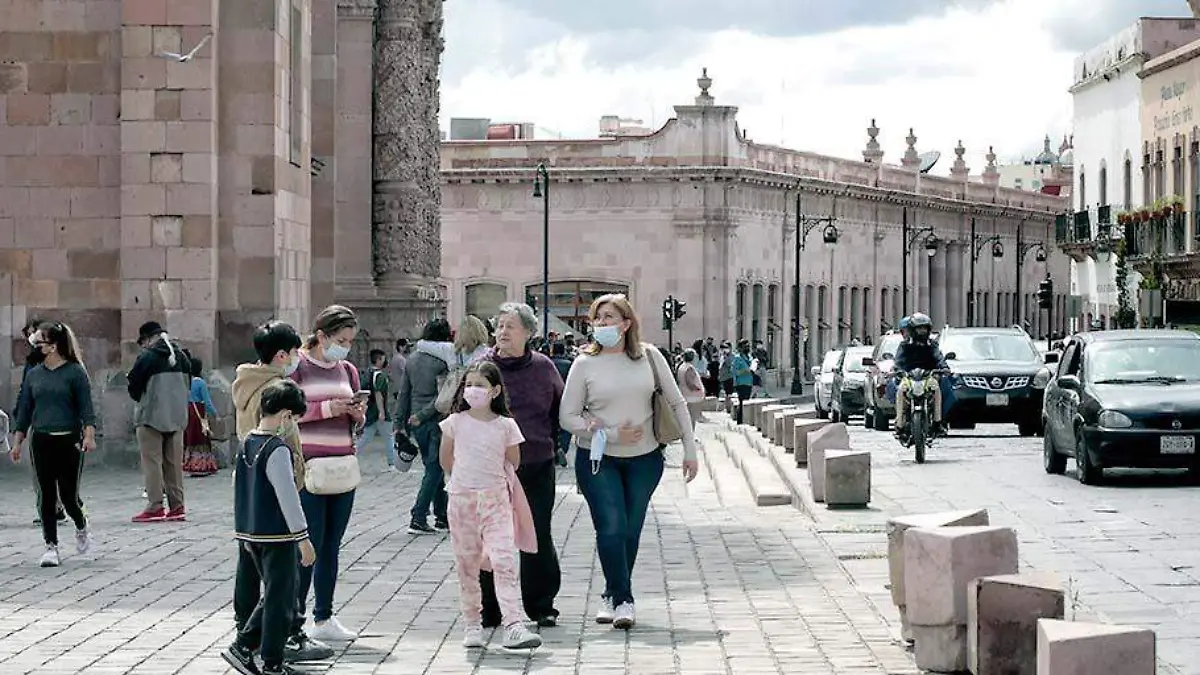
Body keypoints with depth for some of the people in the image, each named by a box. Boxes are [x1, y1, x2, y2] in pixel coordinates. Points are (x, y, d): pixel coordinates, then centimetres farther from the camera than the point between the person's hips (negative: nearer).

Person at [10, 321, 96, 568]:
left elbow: (86, 408, -8)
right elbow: (25, 411, 14)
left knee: (68, 494, -1)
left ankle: (81, 527, 29)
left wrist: (89, 436, -20)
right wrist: (17, 442, 11)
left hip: (69, 441, -4)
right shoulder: (34, 375, 10)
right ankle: (51, 546, 7)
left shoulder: (75, 372, -4)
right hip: (41, 441, 4)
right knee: (47, 495, 2)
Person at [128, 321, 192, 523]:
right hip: (177, 416, 6)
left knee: (152, 462, -2)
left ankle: (155, 508, -6)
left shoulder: (147, 357, -11)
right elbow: (188, 385, 13)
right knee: (174, 462, 10)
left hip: (151, 417, -6)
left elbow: (134, 386, -8)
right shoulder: (181, 356, 9)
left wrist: (140, 400, 11)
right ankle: (177, 507, 10)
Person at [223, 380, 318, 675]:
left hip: (249, 534, 9)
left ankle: (242, 647, 17)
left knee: (270, 595, 20)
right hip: (277, 538, -9)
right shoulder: (277, 450, -18)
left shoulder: (245, 445, 8)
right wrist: (303, 539, -13)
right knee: (280, 598, 1)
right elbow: (288, 497, -19)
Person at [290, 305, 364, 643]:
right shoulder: (298, 367, -4)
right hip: (309, 468, -6)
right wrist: (328, 408, -18)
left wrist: (358, 413, -2)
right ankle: (292, 624, -3)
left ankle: (324, 619, 16)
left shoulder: (348, 371, 14)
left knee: (331, 545, 9)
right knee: (310, 545, -8)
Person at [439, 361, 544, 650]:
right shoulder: (455, 422, 0)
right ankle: (473, 626, 16)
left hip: (496, 499, -1)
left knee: (504, 562, -12)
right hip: (462, 499, 1)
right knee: (467, 564, 6)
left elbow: (513, 462, 10)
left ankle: (514, 626, -19)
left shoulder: (506, 426, -2)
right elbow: (445, 459, 13)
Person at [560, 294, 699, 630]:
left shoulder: (649, 357, 0)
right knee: (611, 528, -11)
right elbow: (567, 417, -3)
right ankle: (622, 600, -1)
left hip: (644, 459, 2)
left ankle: (612, 596, 23)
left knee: (630, 531, 7)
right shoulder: (585, 364, -4)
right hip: (598, 459, -2)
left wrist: (690, 449, 3)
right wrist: (611, 435, -12)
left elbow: (677, 403, 6)